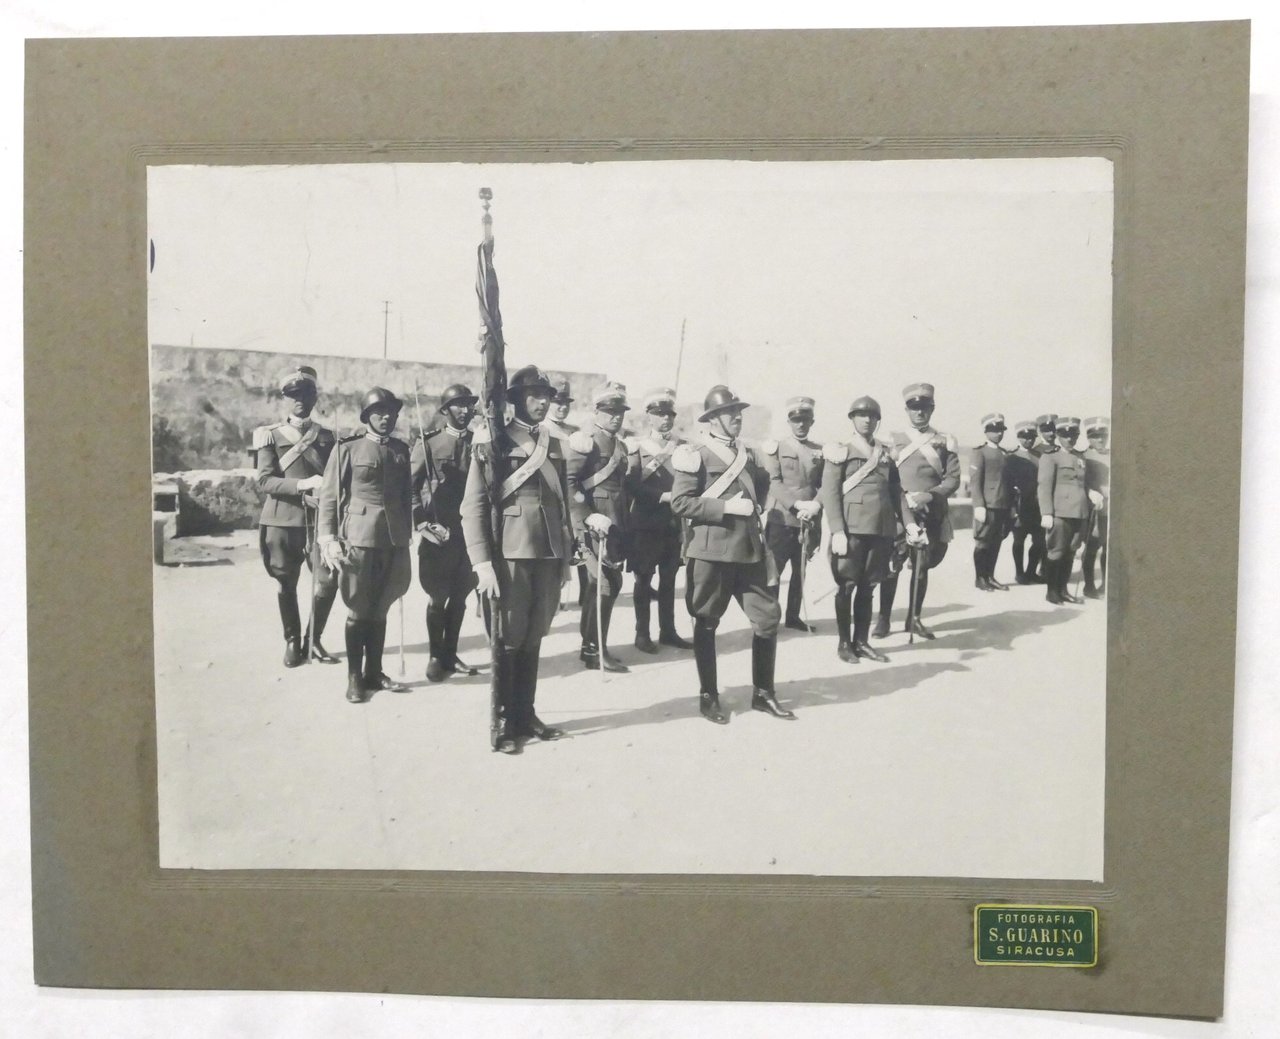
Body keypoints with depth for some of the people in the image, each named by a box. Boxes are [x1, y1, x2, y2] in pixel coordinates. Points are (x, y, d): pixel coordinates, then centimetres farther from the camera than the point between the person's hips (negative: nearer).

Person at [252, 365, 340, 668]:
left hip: (319, 520, 2)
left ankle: (313, 640, 11)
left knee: (328, 580, -8)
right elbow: (265, 481, -8)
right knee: (286, 585, 6)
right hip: (282, 521, -1)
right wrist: (301, 484, -22)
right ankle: (292, 642, 23)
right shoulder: (270, 436, 2)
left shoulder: (326, 436, 10)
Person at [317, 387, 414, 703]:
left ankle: (374, 673, 21)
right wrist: (329, 539, -11)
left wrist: (406, 538, 15)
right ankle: (354, 678, 12)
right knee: (358, 612, 3)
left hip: (394, 541, 4)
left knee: (380, 610, 11)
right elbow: (329, 496, -4)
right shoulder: (347, 448, -2)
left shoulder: (402, 450, 11)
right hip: (358, 539, -4)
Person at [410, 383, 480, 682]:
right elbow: (409, 487, -5)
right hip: (439, 534, -3)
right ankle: (435, 657, 18)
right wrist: (422, 524, -12)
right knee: (437, 598, 4)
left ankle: (450, 654, 24)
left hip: (472, 532, 3)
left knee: (460, 597, 11)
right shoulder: (428, 442, -4)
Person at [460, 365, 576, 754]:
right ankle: (503, 722, 12)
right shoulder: (492, 444, -4)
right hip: (509, 556, -5)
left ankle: (525, 715, 22)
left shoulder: (554, 445, 14)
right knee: (507, 642, 2)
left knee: (532, 640, 11)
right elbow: (473, 507, -7)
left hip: (548, 557, 5)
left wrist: (566, 557, 13)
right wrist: (482, 563, -14)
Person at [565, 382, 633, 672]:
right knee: (603, 584, -8)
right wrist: (589, 517, -25)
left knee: (612, 583, 13)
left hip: (615, 524, 9)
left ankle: (592, 645, 24)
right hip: (595, 524, -9)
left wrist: (624, 524, 19)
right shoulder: (584, 440, -10)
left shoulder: (620, 445, 17)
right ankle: (594, 650, 1)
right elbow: (568, 483, -19)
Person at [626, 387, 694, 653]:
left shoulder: (683, 447, 10)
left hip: (674, 522, 4)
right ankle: (642, 634, 11)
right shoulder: (637, 446, -2)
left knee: (669, 579, 10)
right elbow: (631, 485, -11)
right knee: (644, 579, 3)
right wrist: (662, 496, -19)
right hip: (646, 522, -4)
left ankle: (668, 631, 19)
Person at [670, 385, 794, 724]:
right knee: (706, 623, 5)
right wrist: (726, 508, -18)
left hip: (750, 549, 6)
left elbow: (762, 485, 30)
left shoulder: (748, 453, 14)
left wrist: (754, 506, 12)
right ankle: (708, 696, 17)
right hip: (711, 551, -6)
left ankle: (763, 693, 18)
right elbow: (680, 502, -14)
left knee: (768, 617, 3)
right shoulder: (696, 455, -7)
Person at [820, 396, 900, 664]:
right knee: (847, 586, 2)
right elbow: (829, 493, -6)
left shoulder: (886, 453, 15)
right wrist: (837, 531, -15)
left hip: (882, 530, 4)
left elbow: (896, 491, 16)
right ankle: (844, 643, 12)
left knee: (868, 587, 9)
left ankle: (862, 641, 18)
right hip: (852, 529, -4)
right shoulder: (839, 452, 0)